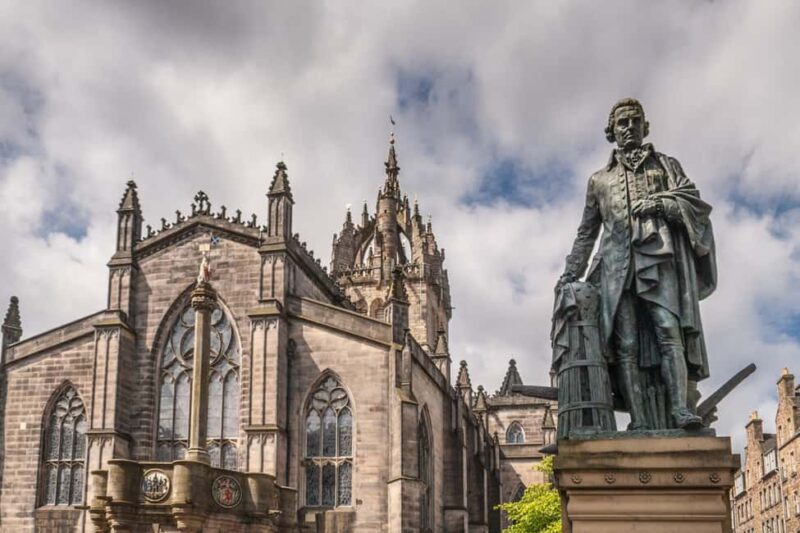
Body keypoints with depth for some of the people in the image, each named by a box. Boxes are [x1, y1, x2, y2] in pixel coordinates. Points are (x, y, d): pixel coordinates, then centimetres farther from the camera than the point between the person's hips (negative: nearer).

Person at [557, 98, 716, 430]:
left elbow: (694, 203, 10)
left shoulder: (666, 165, 22)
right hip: (618, 265, 1)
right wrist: (570, 273, 17)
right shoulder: (599, 179, 25)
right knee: (627, 344, -10)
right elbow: (586, 233, 25)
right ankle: (640, 422, -14)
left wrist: (659, 203, -7)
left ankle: (681, 409, -28)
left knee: (669, 331, -19)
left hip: (659, 259, -1)